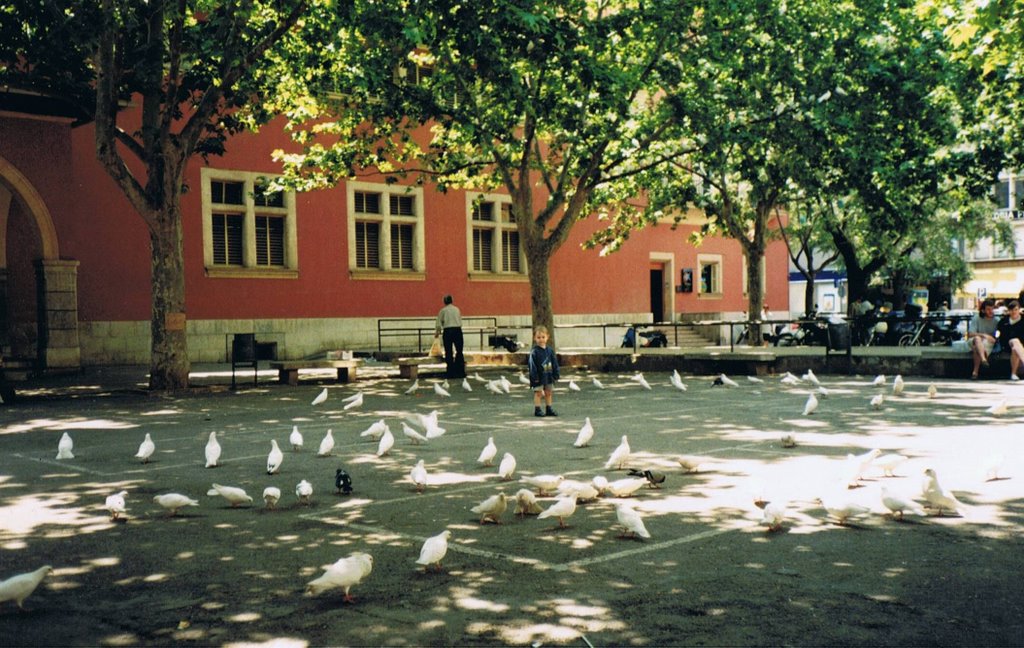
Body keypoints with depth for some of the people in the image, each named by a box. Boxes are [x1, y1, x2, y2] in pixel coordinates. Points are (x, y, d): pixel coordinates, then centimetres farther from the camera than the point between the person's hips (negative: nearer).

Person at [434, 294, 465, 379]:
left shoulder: (443, 310, 3)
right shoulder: (457, 309, 10)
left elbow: (438, 324, 6)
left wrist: (437, 333, 22)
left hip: (447, 331, -2)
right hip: (458, 330, 2)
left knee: (449, 352, 3)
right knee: (459, 351, 5)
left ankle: (450, 373, 4)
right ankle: (461, 372, 2)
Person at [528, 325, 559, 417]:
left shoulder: (550, 350, 5)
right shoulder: (534, 352, -11)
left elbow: (555, 363, 11)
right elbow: (532, 365, -12)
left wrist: (556, 374, 7)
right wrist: (535, 377, -15)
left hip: (548, 375, 5)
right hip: (539, 376, -5)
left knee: (548, 392, 12)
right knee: (538, 393, -1)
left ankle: (549, 409, 20)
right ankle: (537, 410, 5)